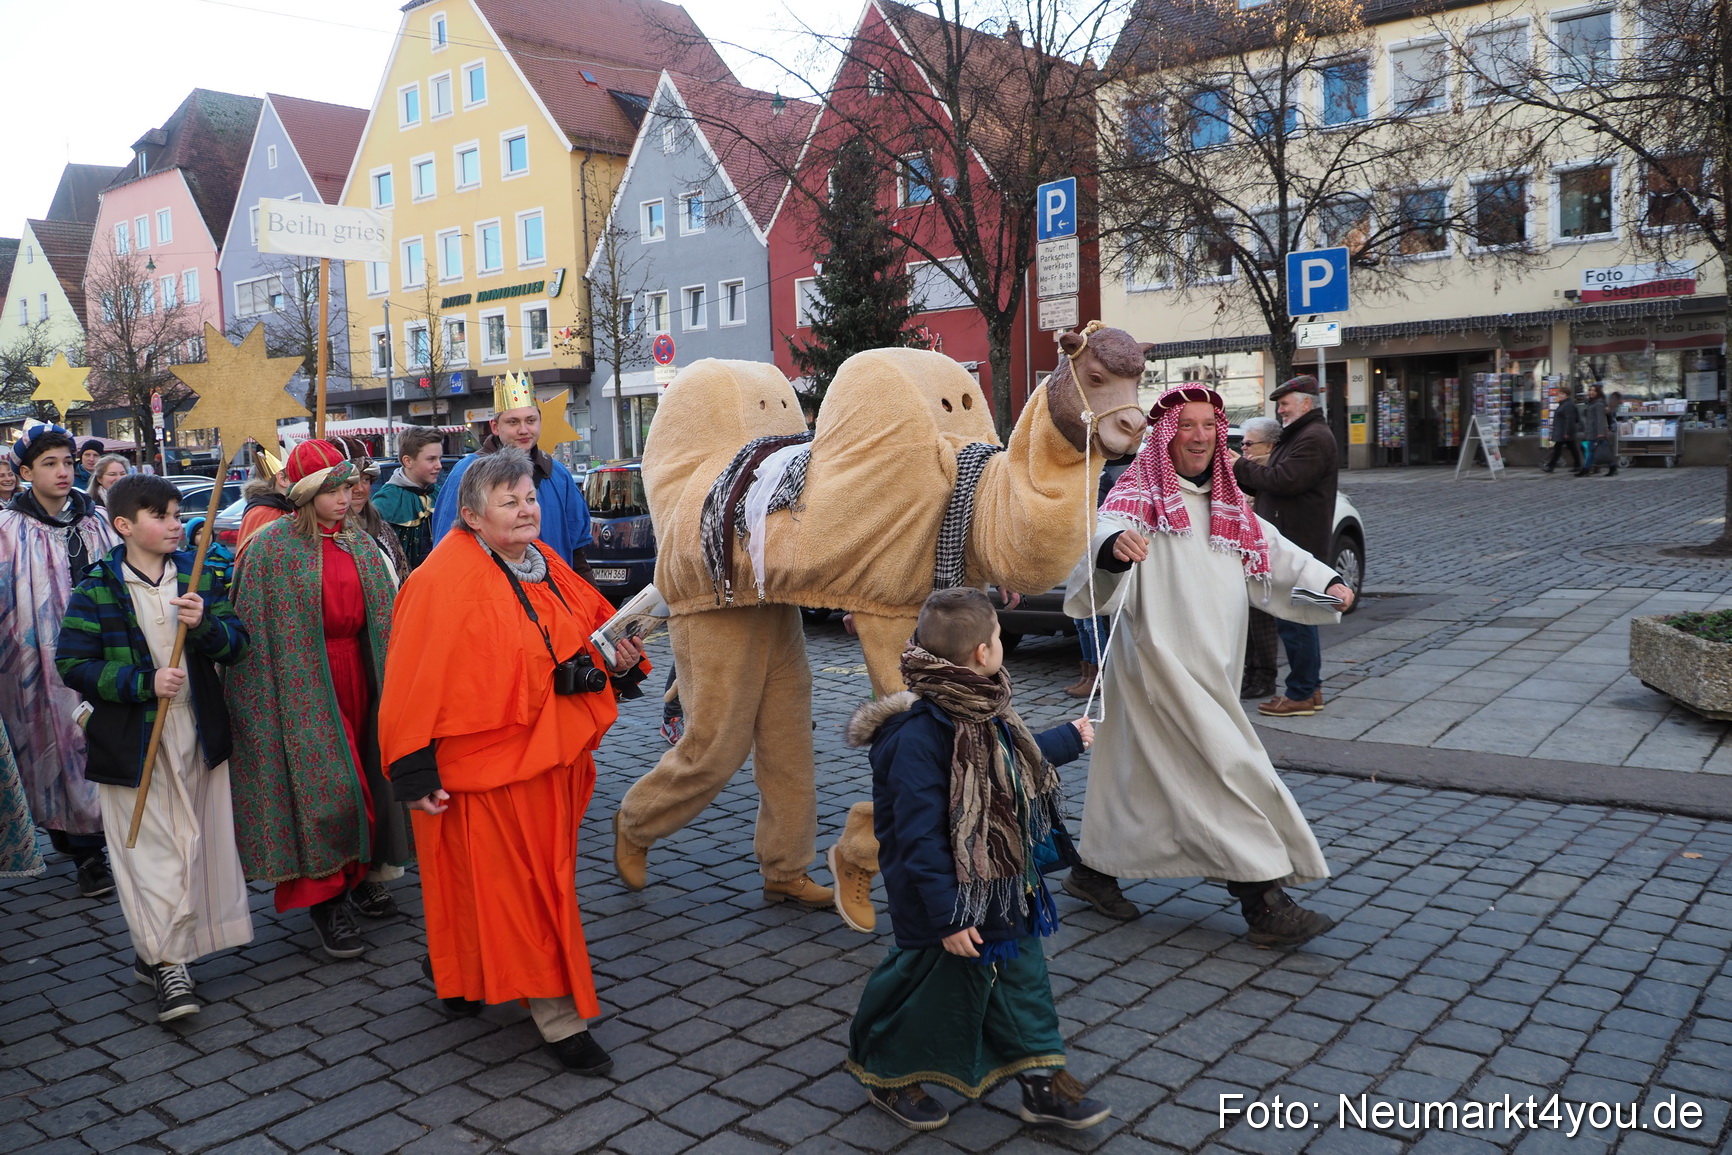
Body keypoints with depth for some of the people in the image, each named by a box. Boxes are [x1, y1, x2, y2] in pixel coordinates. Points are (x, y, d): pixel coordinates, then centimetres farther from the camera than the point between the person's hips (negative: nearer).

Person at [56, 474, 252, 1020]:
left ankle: (157, 951, 26)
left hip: (198, 732, 4)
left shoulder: (199, 577, 5)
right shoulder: (96, 589, -5)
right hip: (133, 741, -4)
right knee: (152, 850, -4)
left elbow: (236, 645, 2)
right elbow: (72, 664, -7)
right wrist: (144, 683, -18)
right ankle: (167, 963, 5)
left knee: (197, 842, 9)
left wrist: (204, 624, -19)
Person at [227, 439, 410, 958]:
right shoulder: (273, 547, -7)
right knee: (319, 783, -6)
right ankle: (324, 898, 4)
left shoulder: (360, 543, 10)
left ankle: (362, 875, 25)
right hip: (303, 682, -5)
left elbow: (382, 614, 13)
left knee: (362, 776, 9)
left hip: (356, 675, 5)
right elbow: (253, 626, -8)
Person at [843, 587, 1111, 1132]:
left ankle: (1041, 1078, 30)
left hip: (1004, 889, 9)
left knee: (1023, 975, 15)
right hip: (952, 897, -9)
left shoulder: (982, 711, 1)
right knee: (930, 983, 9)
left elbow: (1021, 758, 24)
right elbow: (918, 837, -28)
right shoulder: (919, 734, -30)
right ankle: (887, 1077, 32)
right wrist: (948, 917, -25)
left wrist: (1071, 738, 37)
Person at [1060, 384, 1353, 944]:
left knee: (1140, 768, 14)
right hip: (1160, 661, -8)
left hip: (1210, 665, 8)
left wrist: (1327, 581, 0)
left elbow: (1276, 551, 18)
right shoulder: (1139, 495, -7)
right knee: (1228, 772, -11)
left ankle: (1095, 871, 28)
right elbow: (1107, 528, -27)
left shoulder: (1227, 505, 17)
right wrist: (1115, 545, -51)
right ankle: (1265, 903, -5)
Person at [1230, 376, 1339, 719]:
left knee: (1294, 619, -7)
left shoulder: (1313, 438, -14)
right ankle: (1311, 689, 23)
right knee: (1302, 617, 15)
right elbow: (1271, 480, 20)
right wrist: (1241, 468, 3)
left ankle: (1301, 694, -2)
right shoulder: (1297, 436, 21)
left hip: (1299, 541, -11)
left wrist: (1241, 467, -13)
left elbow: (1284, 480, -24)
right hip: (1291, 540, 11)